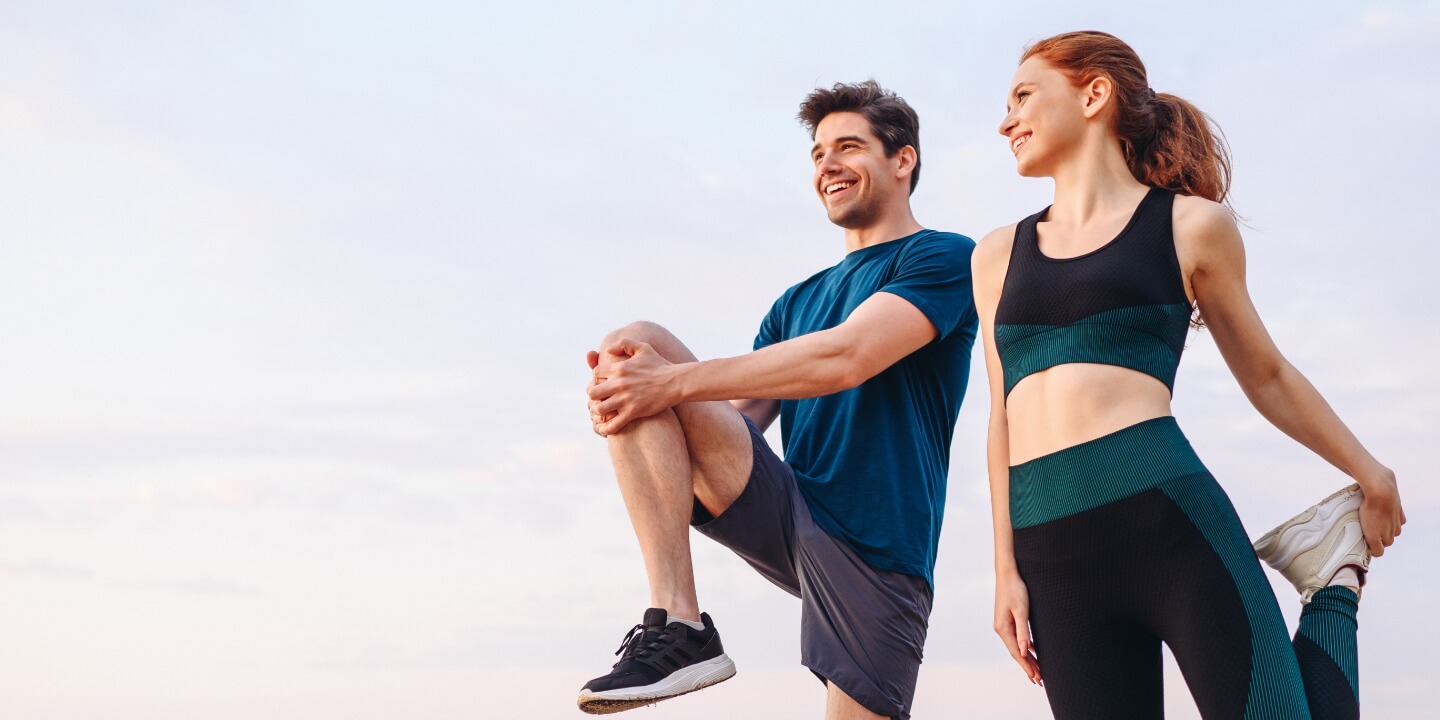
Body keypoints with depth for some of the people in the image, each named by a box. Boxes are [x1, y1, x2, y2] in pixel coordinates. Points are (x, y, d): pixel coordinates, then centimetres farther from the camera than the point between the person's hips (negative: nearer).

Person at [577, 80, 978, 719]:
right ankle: (677, 625, -23)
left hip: (874, 549, -5)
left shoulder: (945, 258, 0)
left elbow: (846, 358, -17)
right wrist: (624, 399, -9)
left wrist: (674, 383, -19)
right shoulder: (797, 303, 24)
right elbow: (732, 421, 14)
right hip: (785, 518, 6)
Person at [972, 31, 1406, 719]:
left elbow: (1266, 376, 18)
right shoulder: (999, 255, 18)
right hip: (1052, 555, 3)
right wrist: (1007, 569, 11)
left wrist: (1371, 475, 26)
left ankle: (1337, 583, 21)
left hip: (1170, 517, -3)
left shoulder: (1190, 225, 9)